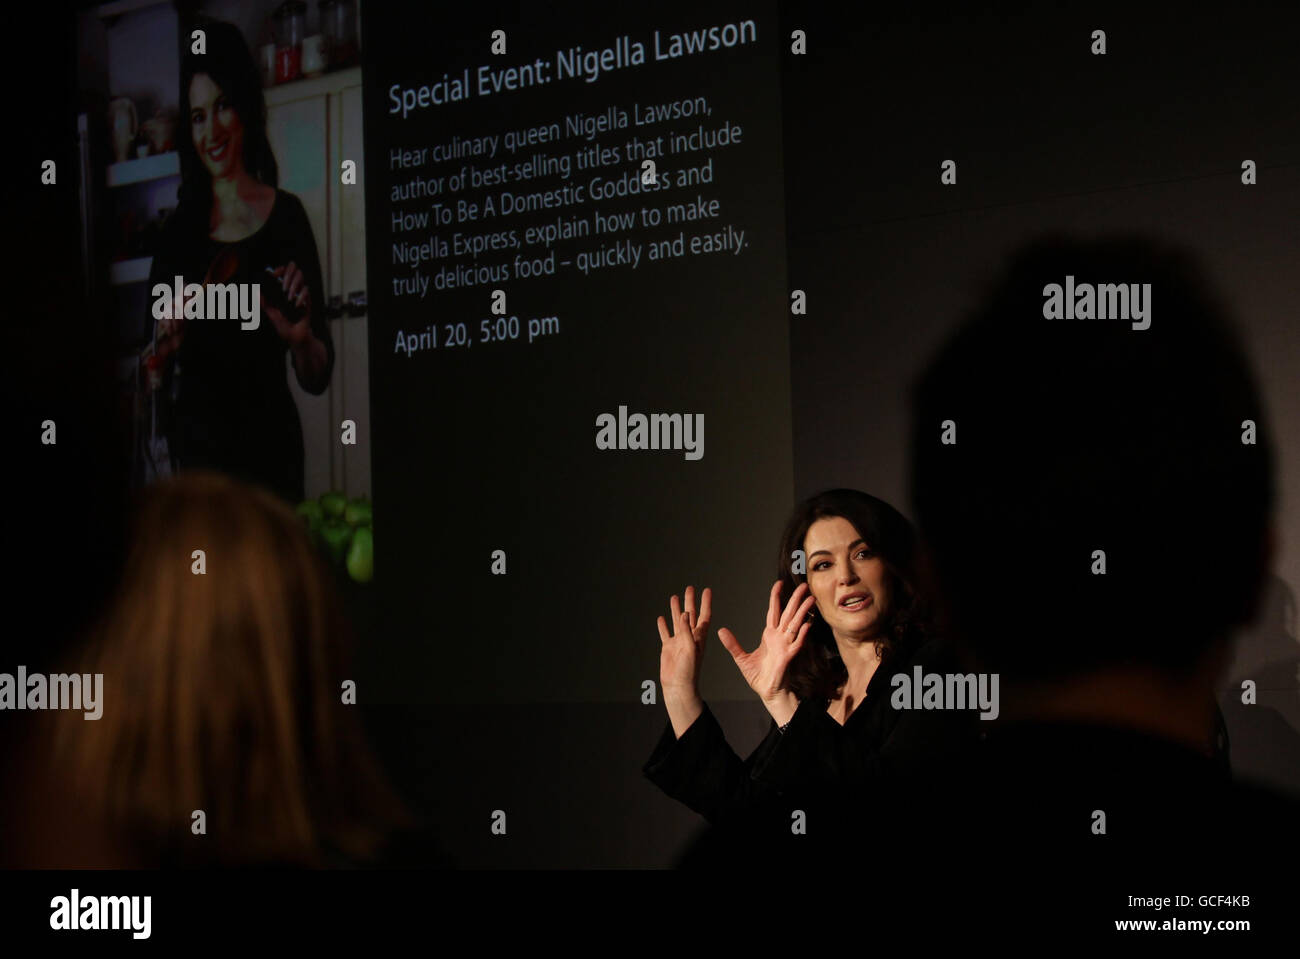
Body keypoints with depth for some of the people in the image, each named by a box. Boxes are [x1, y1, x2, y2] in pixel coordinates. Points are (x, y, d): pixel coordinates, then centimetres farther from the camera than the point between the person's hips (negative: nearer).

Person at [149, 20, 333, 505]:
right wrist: (165, 350, -9)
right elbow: (159, 384, 11)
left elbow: (317, 377, 1)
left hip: (267, 447, -2)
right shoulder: (181, 229, 8)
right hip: (196, 451, 2)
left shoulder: (285, 216, 0)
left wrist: (301, 338, -18)